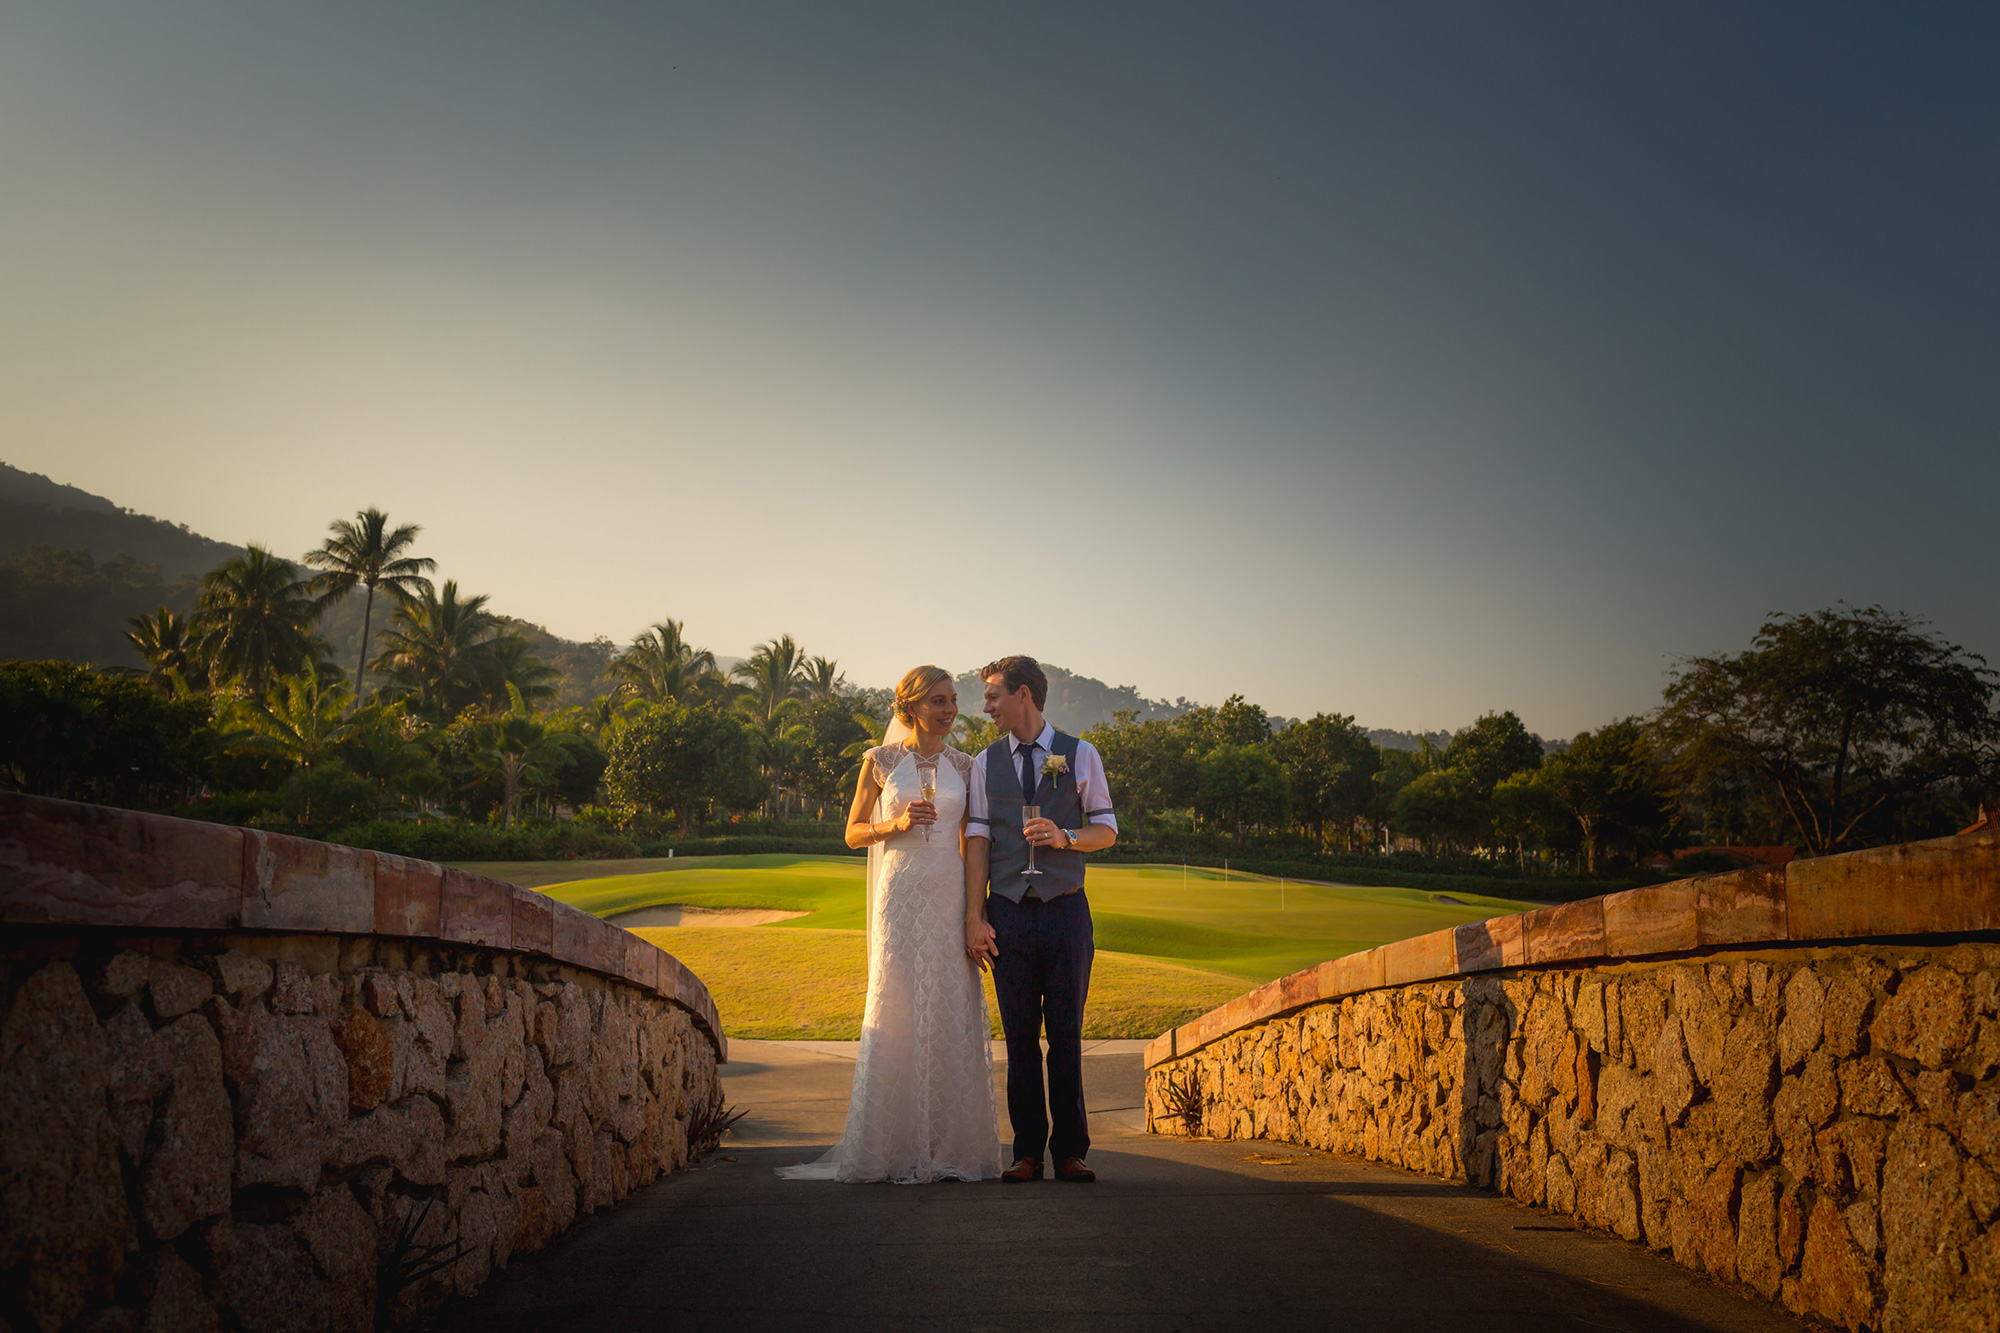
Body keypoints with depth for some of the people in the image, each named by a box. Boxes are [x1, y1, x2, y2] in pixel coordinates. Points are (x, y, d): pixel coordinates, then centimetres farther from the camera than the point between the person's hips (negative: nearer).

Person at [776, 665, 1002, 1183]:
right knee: (897, 1014, -3)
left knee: (953, 1017, 1)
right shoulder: (881, 761, 3)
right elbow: (853, 833, 7)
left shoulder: (963, 765, 10)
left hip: (951, 898, 3)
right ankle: (895, 1150, 6)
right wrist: (897, 824, -12)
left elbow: (969, 840, 12)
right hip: (901, 898, -2)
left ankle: (951, 1146, 11)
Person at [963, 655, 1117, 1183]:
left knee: (1067, 1036, 3)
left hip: (1065, 909, -1)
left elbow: (1107, 829, 7)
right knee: (1019, 1037, 4)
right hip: (1008, 912, 1)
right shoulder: (985, 764, 9)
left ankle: (1070, 1151, 13)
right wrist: (974, 917, -4)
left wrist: (1064, 836, -14)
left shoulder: (1080, 755, 5)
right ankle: (1028, 1152, 13)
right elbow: (977, 839, 3)